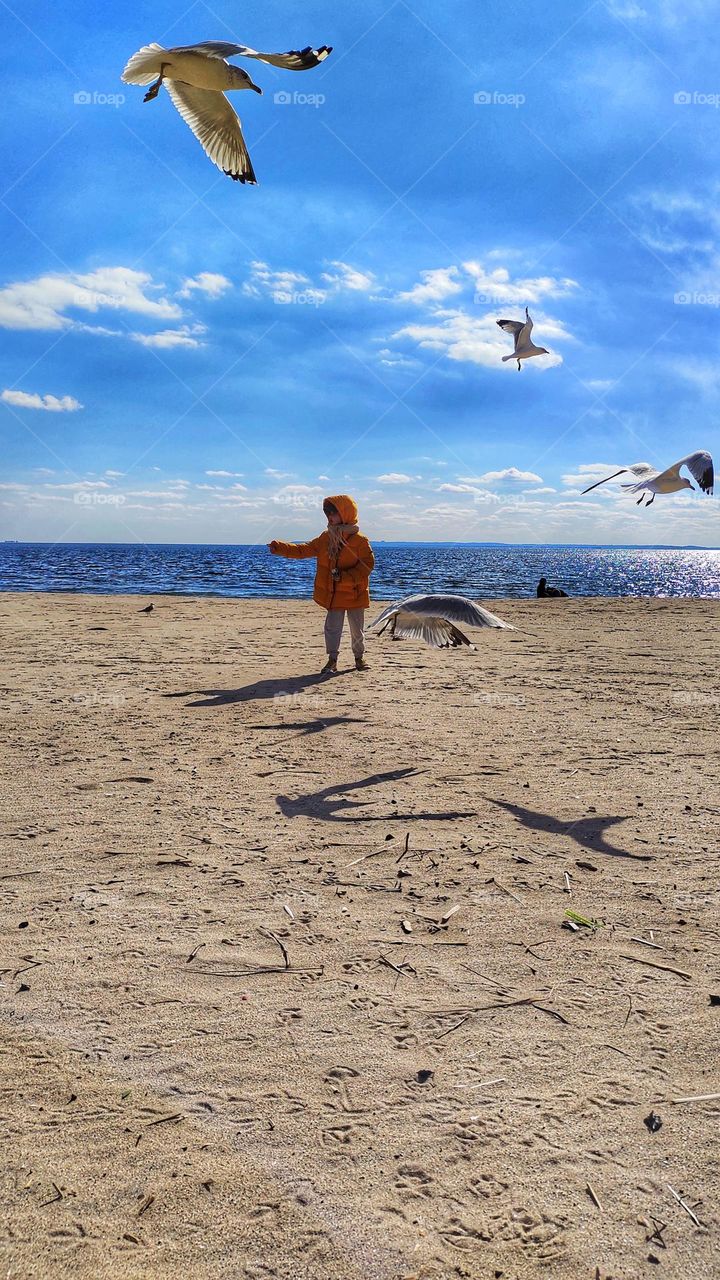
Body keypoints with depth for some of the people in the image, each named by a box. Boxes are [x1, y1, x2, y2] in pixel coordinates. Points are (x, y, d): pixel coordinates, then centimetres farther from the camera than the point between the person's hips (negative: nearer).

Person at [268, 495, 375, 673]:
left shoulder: (360, 540, -12)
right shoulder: (325, 538, 4)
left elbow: (367, 565, -16)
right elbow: (303, 550, 5)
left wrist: (344, 577, -25)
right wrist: (279, 548, -5)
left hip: (354, 593, -3)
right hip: (333, 594, 4)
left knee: (357, 628, 10)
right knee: (332, 627, 2)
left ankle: (359, 657, 27)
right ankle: (332, 660, 10)